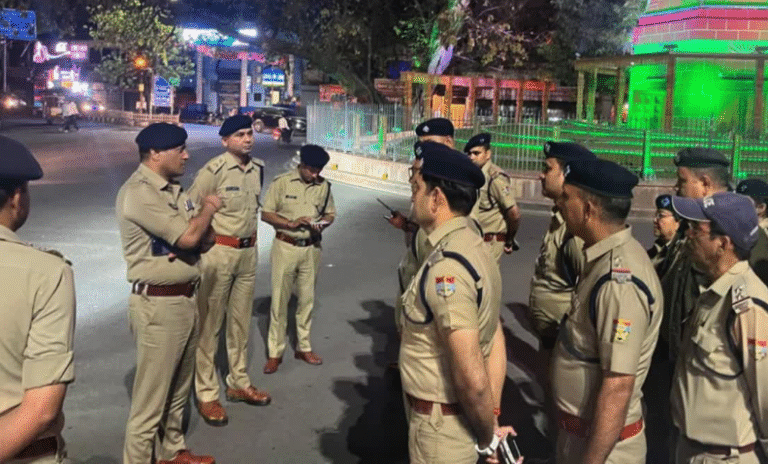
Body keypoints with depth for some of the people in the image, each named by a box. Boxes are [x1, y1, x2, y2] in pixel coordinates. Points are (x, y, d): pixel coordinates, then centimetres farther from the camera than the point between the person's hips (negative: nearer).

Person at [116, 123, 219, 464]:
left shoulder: (174, 190, 10)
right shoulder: (138, 192, -17)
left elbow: (204, 241, 11)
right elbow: (187, 237, -23)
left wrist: (205, 220, -12)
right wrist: (208, 209, -4)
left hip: (187, 298, 9)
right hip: (158, 305, -9)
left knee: (178, 389, 22)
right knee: (151, 398, 1)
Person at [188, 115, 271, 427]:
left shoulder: (257, 168, 6)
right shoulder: (214, 170, -16)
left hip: (248, 252, 7)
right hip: (218, 252, -7)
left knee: (241, 321, 17)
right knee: (209, 323, 2)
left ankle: (239, 383, 31)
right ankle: (207, 395, 12)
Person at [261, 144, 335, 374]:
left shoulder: (324, 186, 1)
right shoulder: (282, 182, -8)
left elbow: (330, 214, 10)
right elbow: (266, 214, -7)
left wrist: (322, 224, -12)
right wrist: (291, 223, -21)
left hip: (311, 248, 3)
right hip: (286, 246, -3)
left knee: (307, 299, 12)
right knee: (280, 299, 1)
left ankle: (303, 347, 26)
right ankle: (275, 351, 11)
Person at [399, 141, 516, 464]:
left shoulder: (446, 266, -27)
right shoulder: (473, 249, 3)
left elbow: (472, 378, -28)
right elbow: (496, 345, 6)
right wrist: (491, 422, 6)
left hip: (442, 425, -8)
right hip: (459, 417, 8)